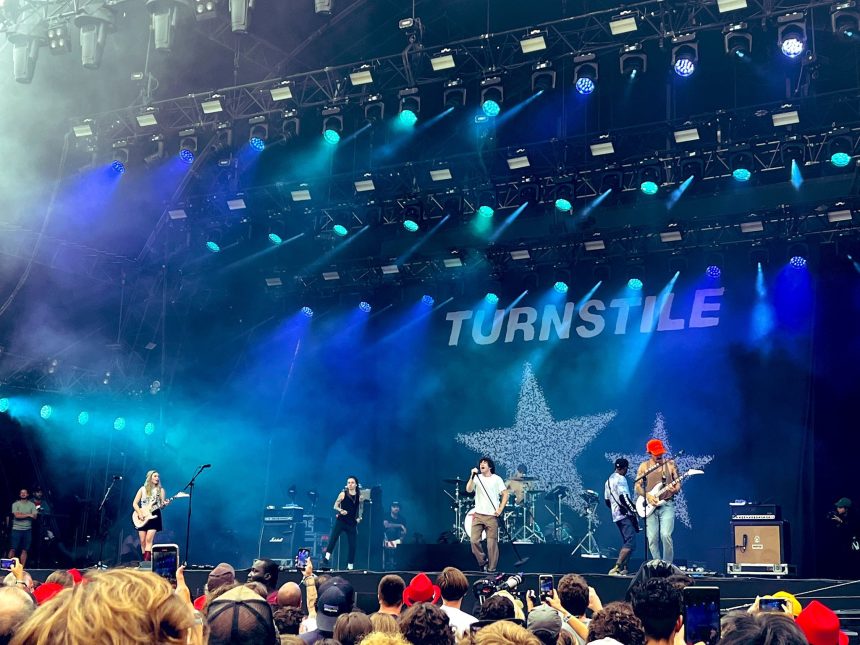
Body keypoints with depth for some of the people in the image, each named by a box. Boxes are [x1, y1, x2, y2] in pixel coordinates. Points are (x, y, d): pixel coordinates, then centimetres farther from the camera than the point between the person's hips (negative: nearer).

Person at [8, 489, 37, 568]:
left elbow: (34, 517, -3)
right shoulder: (15, 504, 1)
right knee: (13, 549, -4)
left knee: (24, 550, 2)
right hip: (17, 529, -2)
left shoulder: (32, 505, 7)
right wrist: (28, 515, -9)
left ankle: (22, 567, 4)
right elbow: (17, 515, -13)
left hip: (27, 530, 2)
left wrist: (22, 514, -11)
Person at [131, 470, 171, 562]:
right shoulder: (143, 489, 8)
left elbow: (161, 505, 4)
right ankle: (145, 561, 8)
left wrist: (164, 504, -19)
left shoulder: (160, 490, 8)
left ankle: (147, 561, -24)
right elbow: (134, 503, 4)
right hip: (142, 517, 2)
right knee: (143, 541, 0)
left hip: (154, 516, -2)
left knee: (149, 539, -16)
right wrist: (139, 513, -10)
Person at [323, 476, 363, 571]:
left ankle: (350, 566, 11)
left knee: (352, 544, 2)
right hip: (341, 521, -2)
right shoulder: (343, 494, -3)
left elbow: (361, 508, 18)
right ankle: (327, 558, -20)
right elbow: (335, 506, 0)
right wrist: (340, 510, -20)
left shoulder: (359, 496, 3)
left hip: (352, 523, 2)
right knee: (333, 538, -17)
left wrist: (359, 517, 4)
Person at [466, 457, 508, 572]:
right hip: (478, 514, 2)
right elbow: (468, 490, -8)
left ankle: (491, 569, 7)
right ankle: (483, 561, 14)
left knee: (492, 543, -3)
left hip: (492, 516, -2)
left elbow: (505, 495, 3)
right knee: (474, 540, -7)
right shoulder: (477, 478, 8)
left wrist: (500, 510, -8)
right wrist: (472, 477, -19)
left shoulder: (497, 479, 2)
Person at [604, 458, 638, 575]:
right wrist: (634, 510, -17)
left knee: (626, 542, 16)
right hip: (625, 514, -10)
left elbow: (607, 500, 22)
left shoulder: (609, 480, 19)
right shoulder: (621, 479, -9)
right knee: (630, 543, -16)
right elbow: (624, 497, -19)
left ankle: (624, 569, 11)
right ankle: (616, 568, -25)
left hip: (616, 516, 10)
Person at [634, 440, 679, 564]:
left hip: (667, 505, -1)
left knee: (665, 535, -17)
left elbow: (678, 484, 9)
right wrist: (647, 495, -11)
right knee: (652, 539, -3)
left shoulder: (670, 465, 8)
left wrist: (674, 490, -14)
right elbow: (637, 486, 6)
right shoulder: (644, 466, 8)